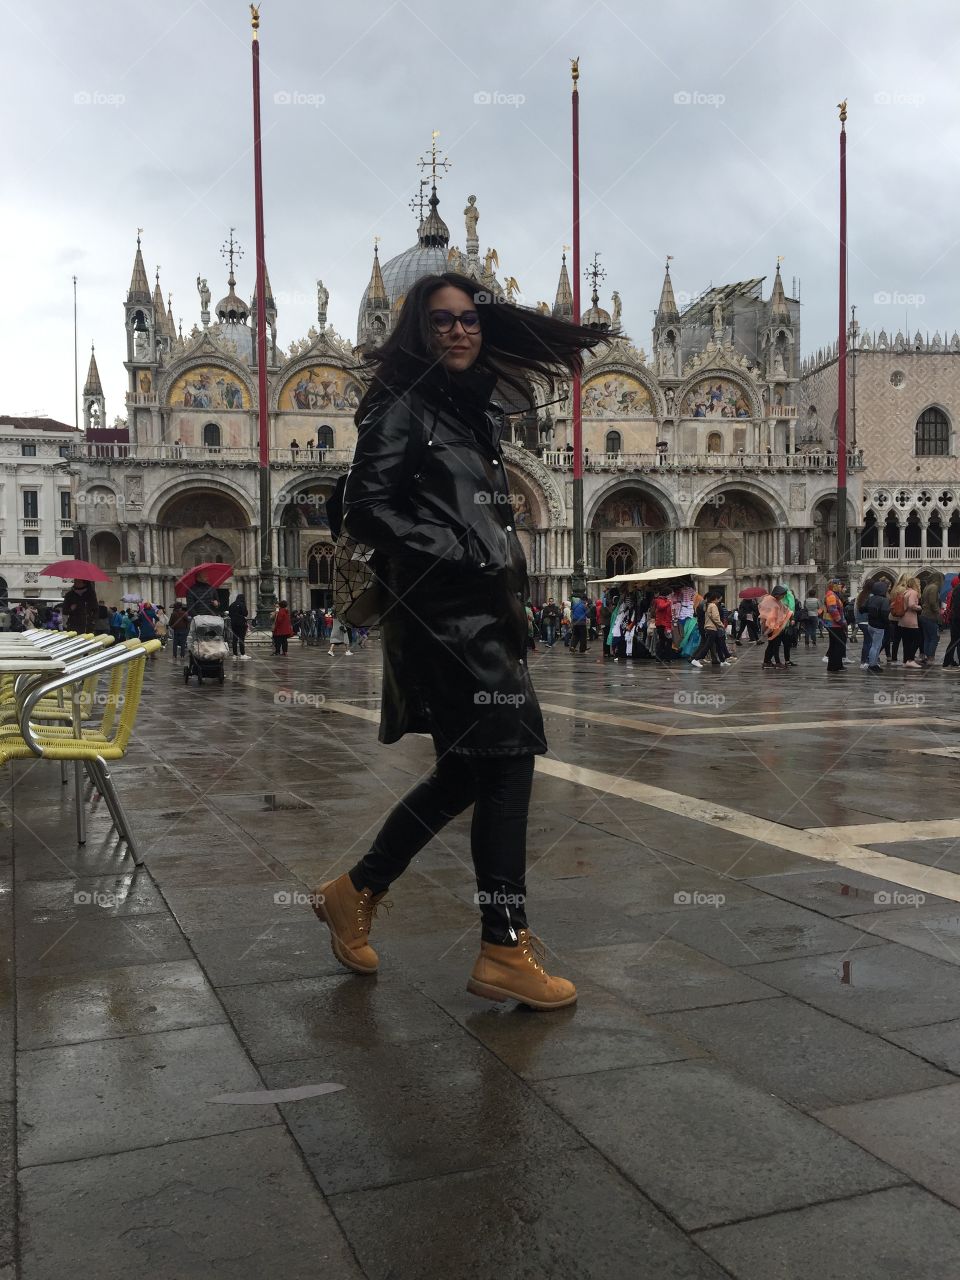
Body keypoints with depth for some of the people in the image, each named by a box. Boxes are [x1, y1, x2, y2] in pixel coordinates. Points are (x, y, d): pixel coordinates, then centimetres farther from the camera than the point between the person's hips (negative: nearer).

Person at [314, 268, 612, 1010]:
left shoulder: (479, 414, 19)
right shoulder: (401, 407, -4)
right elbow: (367, 509, -13)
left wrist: (509, 571, 12)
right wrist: (453, 556, -16)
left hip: (486, 608, 9)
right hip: (442, 609, -9)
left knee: (468, 770, 12)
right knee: (507, 761, -9)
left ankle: (356, 894, 25)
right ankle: (505, 951, 1)